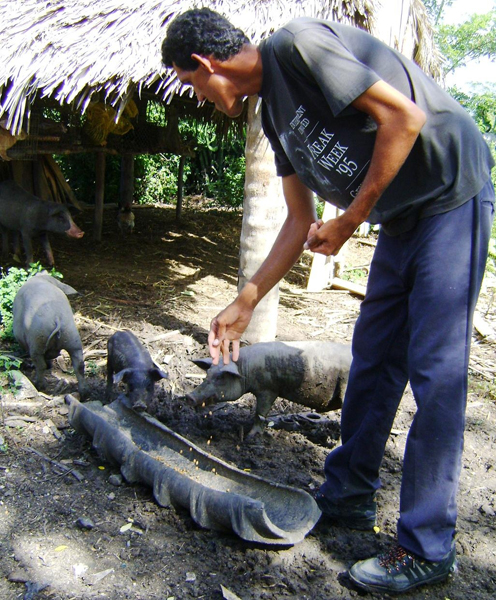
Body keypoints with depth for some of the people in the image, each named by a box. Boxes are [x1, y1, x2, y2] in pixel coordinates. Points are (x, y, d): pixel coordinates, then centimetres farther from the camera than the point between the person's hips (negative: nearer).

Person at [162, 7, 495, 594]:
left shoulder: (299, 43, -15)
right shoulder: (273, 109, 12)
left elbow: (405, 116, -21)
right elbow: (300, 221, 13)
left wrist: (349, 221, -16)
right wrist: (245, 303, 14)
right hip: (401, 217, 9)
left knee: (434, 370, -8)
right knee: (372, 359, 10)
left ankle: (426, 548, 4)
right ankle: (348, 495, 25)